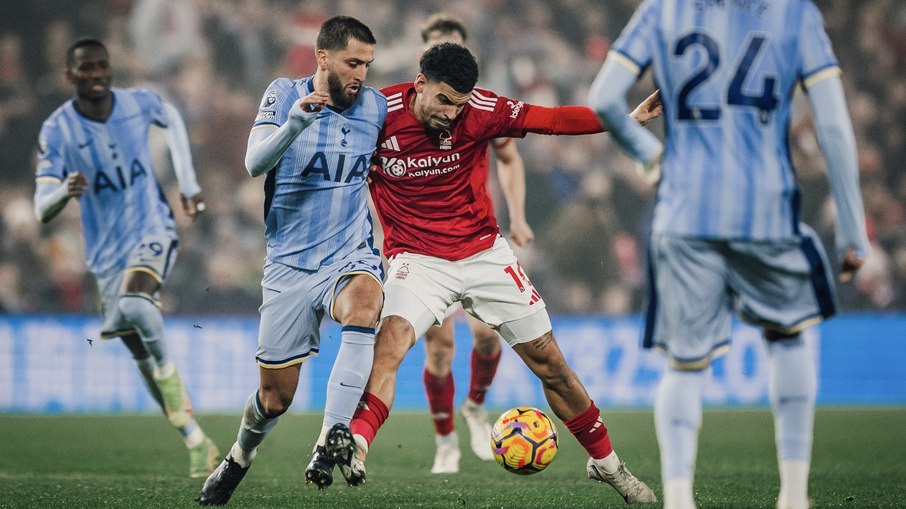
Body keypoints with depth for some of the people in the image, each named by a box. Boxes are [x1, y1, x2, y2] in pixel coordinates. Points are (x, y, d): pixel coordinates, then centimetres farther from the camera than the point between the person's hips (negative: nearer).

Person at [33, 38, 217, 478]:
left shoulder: (139, 103, -8)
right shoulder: (57, 130, -12)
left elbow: (172, 120, 18)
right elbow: (42, 210, -15)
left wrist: (188, 184, 12)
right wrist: (65, 191, -38)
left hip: (153, 232, -1)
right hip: (107, 255, 1)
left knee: (133, 302, -35)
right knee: (143, 359, 3)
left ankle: (166, 364, -11)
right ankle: (197, 442, 14)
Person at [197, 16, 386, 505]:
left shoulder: (375, 106, 2)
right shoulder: (284, 94, -4)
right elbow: (255, 163, -19)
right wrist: (296, 121, -35)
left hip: (351, 255, 1)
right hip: (289, 263, 0)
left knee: (365, 300, -37)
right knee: (275, 395, 5)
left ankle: (330, 442, -41)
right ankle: (240, 456, 40)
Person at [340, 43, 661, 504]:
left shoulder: (480, 110, -12)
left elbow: (549, 119, -11)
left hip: (484, 252, 2)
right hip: (417, 256, -2)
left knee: (549, 363, 6)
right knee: (391, 339, -32)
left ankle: (605, 462, 22)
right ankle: (355, 445, -41)